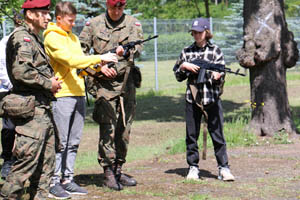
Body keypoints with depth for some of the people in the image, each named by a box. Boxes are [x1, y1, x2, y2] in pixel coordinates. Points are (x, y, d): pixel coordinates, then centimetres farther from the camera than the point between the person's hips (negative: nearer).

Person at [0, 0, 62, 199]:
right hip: (31, 109, -10)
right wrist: (48, 83, -14)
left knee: (47, 160, 10)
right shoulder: (22, 38, -11)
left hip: (42, 108, 10)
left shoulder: (36, 38, 21)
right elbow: (21, 71, -24)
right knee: (28, 158, -11)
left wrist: (52, 81, 11)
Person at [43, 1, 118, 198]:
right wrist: (100, 58, -20)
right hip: (62, 95, -8)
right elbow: (70, 60, -20)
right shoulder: (52, 38, -9)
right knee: (61, 142, -6)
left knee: (74, 142, 9)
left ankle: (68, 180, 15)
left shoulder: (73, 36, 19)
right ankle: (54, 182, -1)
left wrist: (99, 67, 1)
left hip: (79, 94, 8)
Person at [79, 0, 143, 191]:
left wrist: (125, 50, -33)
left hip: (127, 83, 3)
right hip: (104, 84, -2)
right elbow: (81, 48, 5)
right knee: (108, 129, -9)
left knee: (124, 129, 7)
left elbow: (138, 47, -11)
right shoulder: (94, 24, 4)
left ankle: (118, 170, 18)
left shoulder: (133, 23, 5)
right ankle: (109, 172, -5)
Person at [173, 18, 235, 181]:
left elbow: (221, 73, 0)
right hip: (192, 98, 3)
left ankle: (223, 168, 1)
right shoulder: (187, 52, 10)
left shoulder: (215, 51, 4)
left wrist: (217, 76, -22)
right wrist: (184, 66, -6)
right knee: (191, 135, 6)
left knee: (217, 134, -2)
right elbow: (178, 76, 13)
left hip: (211, 98, -3)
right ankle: (193, 168, 15)